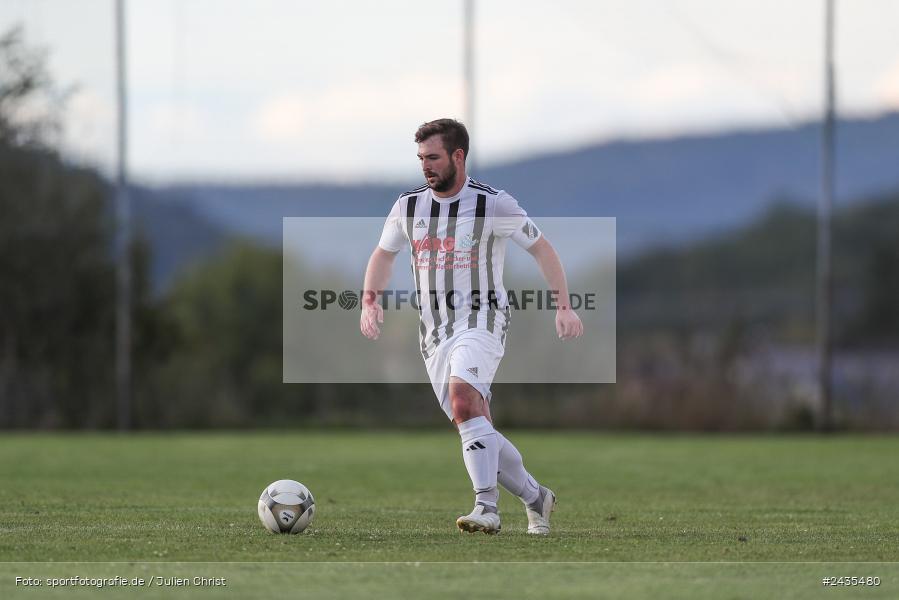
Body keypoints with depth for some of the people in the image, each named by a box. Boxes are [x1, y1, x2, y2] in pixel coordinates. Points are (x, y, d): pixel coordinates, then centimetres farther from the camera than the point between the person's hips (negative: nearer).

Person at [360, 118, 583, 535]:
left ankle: (486, 507, -35)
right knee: (478, 431, 5)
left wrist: (563, 307, -2)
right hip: (434, 331, 6)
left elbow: (541, 248, 3)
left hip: (481, 320, -6)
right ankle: (535, 497, 24)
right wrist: (369, 300, 6)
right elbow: (383, 253, 23)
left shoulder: (493, 205, -7)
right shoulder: (408, 207, 7)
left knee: (463, 400, -31)